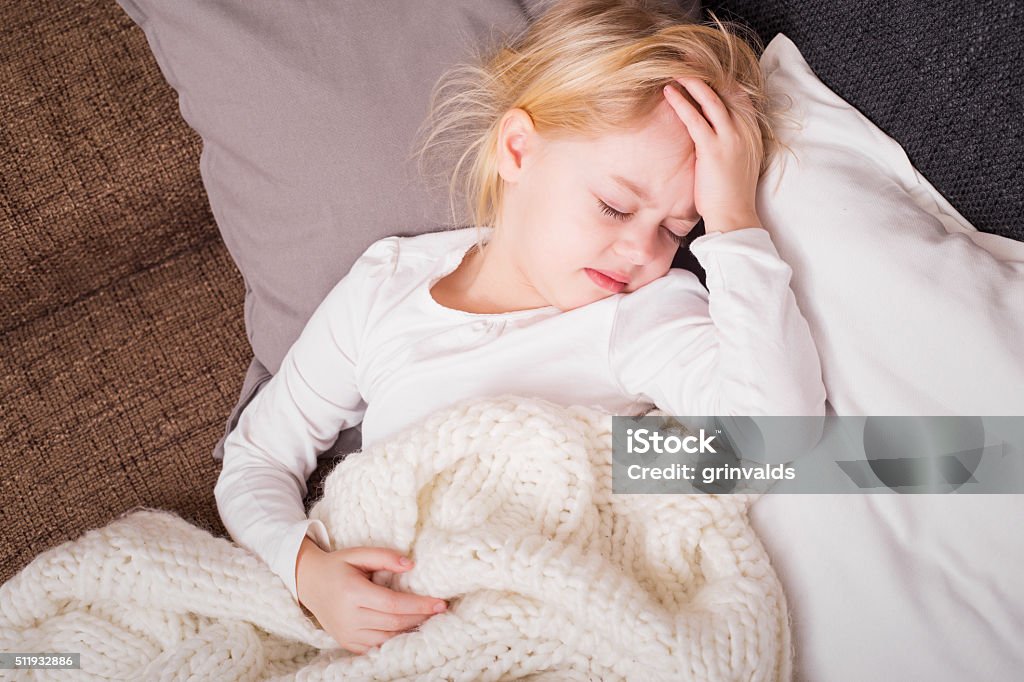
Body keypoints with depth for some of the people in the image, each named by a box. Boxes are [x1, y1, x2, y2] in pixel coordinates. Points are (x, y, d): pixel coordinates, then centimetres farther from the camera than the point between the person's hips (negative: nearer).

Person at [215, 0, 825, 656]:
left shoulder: (649, 311, -8)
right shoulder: (387, 284, 0)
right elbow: (258, 459, 6)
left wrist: (735, 219, -21)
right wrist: (307, 568, -13)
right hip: (376, 627, 3)